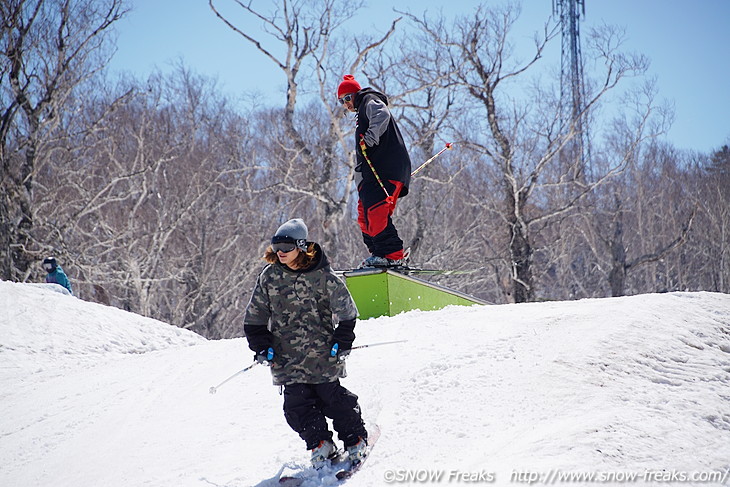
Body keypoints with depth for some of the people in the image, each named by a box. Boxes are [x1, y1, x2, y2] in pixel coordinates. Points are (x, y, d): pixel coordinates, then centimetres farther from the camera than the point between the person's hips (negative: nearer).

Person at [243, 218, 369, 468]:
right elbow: (254, 316, 10)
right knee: (297, 402, -2)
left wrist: (342, 342, -6)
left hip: (321, 352, -3)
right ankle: (320, 444, 13)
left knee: (332, 397, 1)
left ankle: (355, 439, 20)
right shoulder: (269, 277, 1)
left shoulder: (321, 276, -9)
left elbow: (346, 311, -1)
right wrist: (261, 346, 2)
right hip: (286, 355, 3)